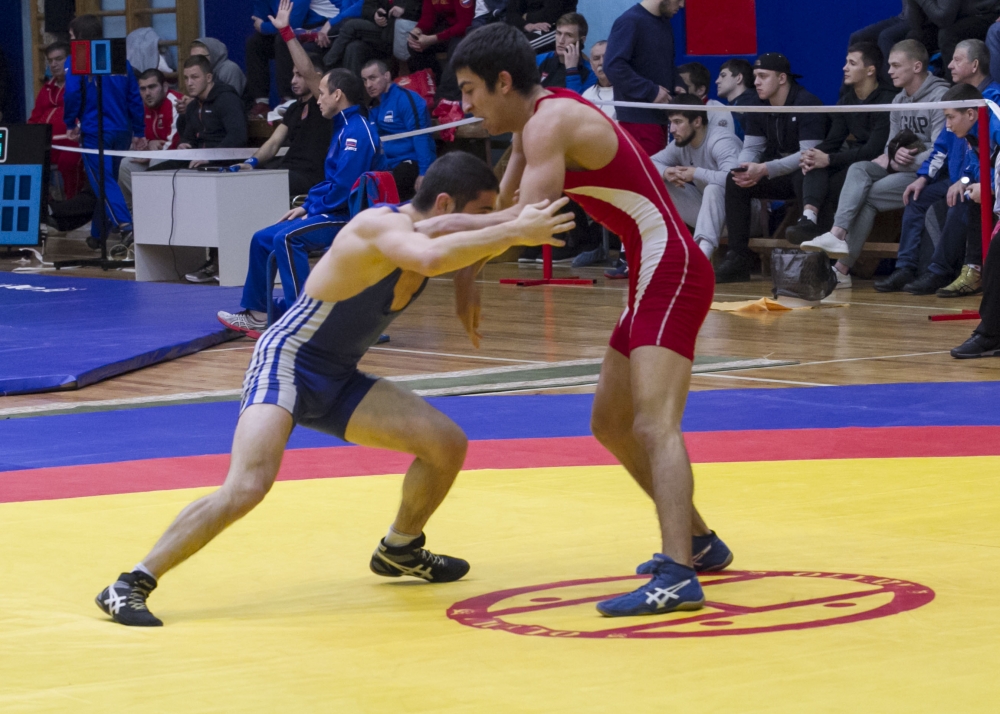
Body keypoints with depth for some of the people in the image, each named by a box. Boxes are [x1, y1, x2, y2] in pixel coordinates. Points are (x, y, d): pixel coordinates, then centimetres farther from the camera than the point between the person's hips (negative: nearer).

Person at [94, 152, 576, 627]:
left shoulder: (429, 233, 2)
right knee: (248, 485, -29)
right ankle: (130, 586, -21)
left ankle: (400, 551, 29)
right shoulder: (382, 226, -24)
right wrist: (512, 233, -41)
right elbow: (431, 257, -46)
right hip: (285, 364, -9)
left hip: (337, 381, 9)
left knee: (447, 444, 3)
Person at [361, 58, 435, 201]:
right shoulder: (374, 108, 17)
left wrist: (424, 173, -23)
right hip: (390, 167, 8)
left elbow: (420, 136, -15)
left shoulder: (405, 99, -7)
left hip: (412, 164, -8)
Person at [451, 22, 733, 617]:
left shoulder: (551, 122, -16)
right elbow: (501, 209, 21)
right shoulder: (538, 122, 15)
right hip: (653, 278, 11)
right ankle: (698, 542, 32)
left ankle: (678, 576, -35)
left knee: (653, 423, -23)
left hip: (672, 274, -11)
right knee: (611, 424, 19)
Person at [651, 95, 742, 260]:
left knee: (713, 188, -38)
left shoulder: (721, 141, -25)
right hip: (706, 209, 8)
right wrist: (665, 172, -16)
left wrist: (696, 173, -28)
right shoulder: (680, 144, -1)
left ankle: (703, 253, -51)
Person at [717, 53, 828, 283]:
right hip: (777, 175, 7)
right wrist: (745, 169, -21)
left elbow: (809, 154, -26)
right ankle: (737, 258, -15)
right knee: (734, 181, -13)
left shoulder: (807, 104, -18)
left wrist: (764, 170, -33)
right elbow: (751, 147, 5)